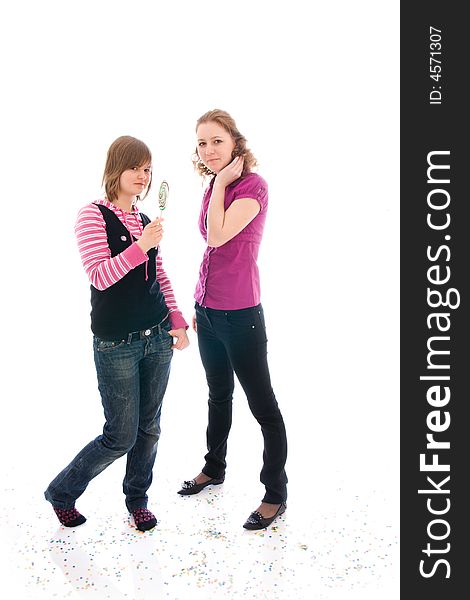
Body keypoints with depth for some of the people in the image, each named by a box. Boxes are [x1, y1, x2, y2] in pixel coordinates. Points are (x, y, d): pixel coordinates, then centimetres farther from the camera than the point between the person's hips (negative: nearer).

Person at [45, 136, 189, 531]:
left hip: (158, 338, 6)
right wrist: (140, 246, -27)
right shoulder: (93, 215, -8)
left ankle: (137, 499, 33)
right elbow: (99, 276, -18)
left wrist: (177, 321, 8)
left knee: (150, 428, 12)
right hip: (116, 345, -6)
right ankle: (62, 492, 24)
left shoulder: (145, 220, 11)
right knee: (121, 436, 0)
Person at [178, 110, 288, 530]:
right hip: (208, 311, 8)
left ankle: (276, 494, 17)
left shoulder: (253, 185, -14)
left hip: (240, 315, -8)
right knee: (218, 396, 23)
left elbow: (219, 235, -26)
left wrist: (221, 182, -15)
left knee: (263, 406, 3)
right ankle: (214, 468, 41)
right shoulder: (213, 190, 10)